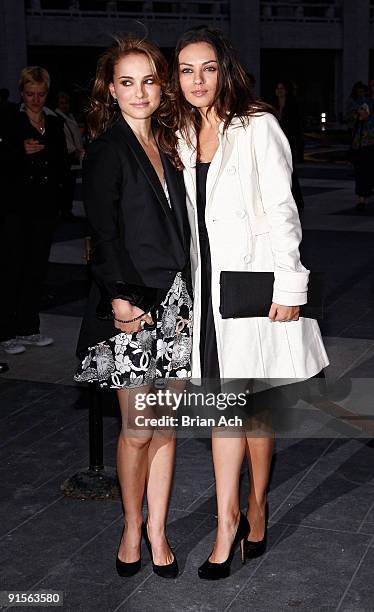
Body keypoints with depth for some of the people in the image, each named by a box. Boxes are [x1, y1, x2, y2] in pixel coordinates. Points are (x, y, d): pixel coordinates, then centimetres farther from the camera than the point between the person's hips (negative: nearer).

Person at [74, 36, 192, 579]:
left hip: (173, 302, 5)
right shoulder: (107, 151, -3)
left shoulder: (165, 148, 15)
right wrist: (120, 295, -19)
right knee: (138, 430, 2)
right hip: (130, 306, -5)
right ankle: (132, 527, 23)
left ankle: (157, 529, 22)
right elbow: (104, 232, -10)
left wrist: (187, 295, 9)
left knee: (165, 426, 9)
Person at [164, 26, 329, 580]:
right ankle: (227, 520, 13)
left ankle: (256, 506, 23)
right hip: (209, 281, 5)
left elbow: (281, 208, -10)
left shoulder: (257, 127, -6)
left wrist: (288, 284, -14)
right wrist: (186, 291, 13)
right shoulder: (184, 138, 12)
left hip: (255, 279, -5)